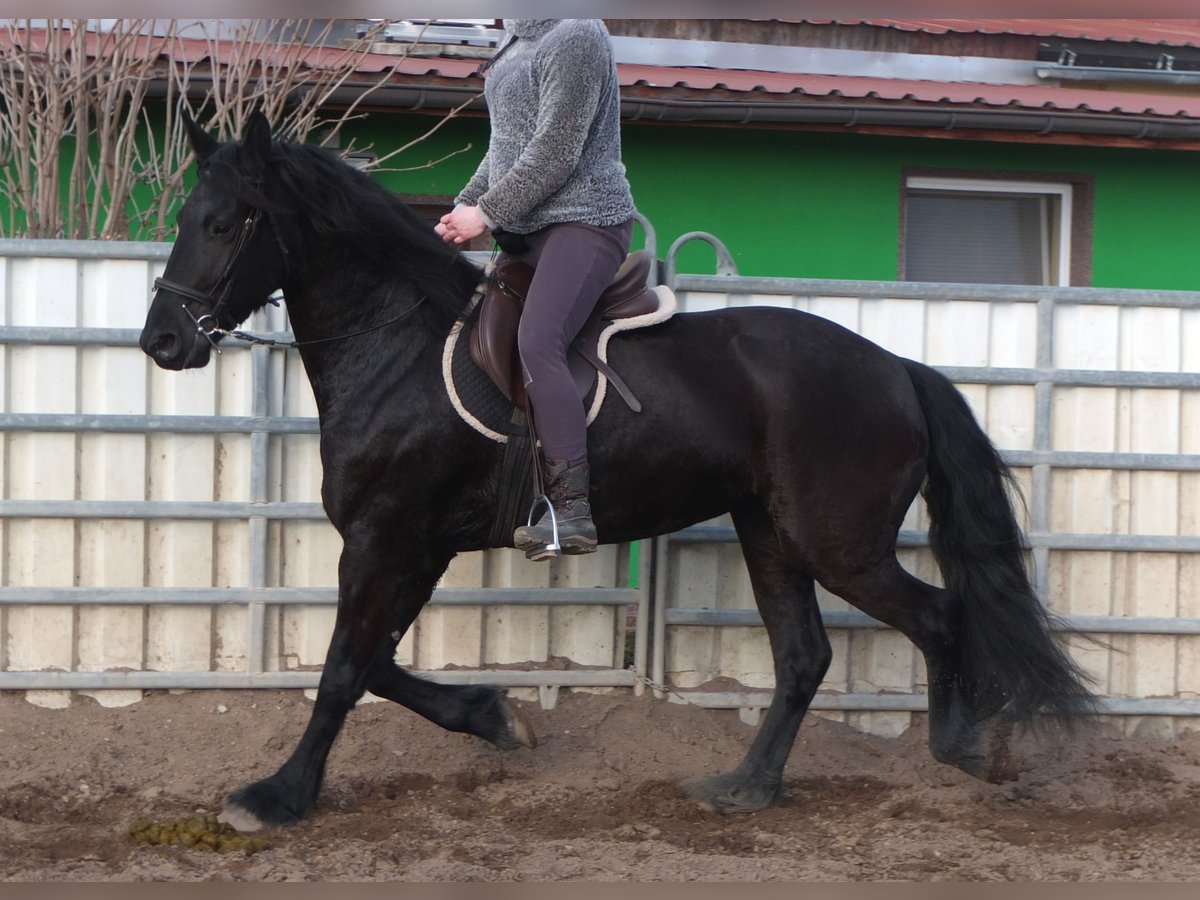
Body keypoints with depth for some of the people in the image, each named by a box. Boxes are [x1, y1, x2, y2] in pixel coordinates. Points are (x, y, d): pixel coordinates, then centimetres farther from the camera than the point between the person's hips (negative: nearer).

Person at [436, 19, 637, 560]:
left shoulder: (576, 35, -13)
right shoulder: (518, 38, 17)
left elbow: (554, 152, -19)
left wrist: (487, 212, -15)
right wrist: (464, 208, 12)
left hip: (582, 224, -11)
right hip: (524, 231, 11)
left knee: (537, 344, -27)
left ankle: (573, 509, -32)